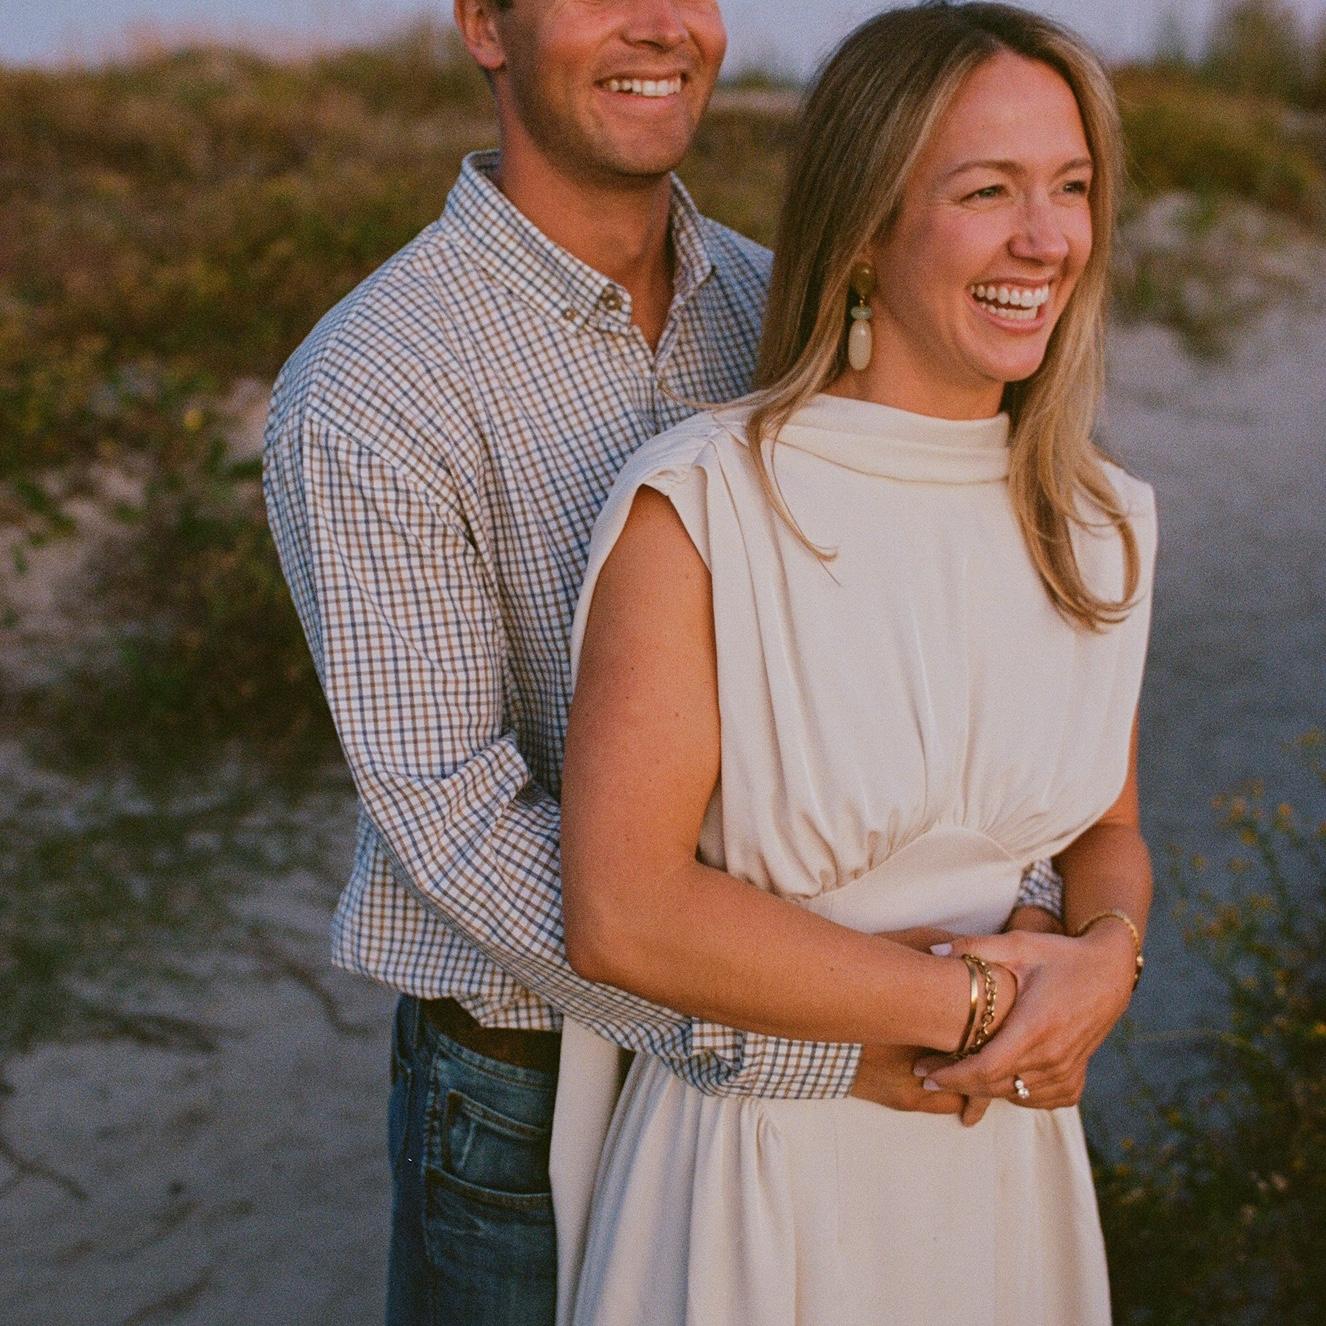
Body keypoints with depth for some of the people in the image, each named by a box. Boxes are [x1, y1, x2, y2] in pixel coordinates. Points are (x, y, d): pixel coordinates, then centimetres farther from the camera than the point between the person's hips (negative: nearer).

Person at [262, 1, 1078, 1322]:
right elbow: (451, 817, -25)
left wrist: (1023, 912, -19)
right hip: (529, 1080, -5)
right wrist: (792, 1038, -28)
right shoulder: (365, 395, -22)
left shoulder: (772, 309, -2)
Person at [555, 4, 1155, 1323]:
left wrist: (1107, 954, -12)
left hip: (1006, 1172, 5)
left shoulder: (1101, 527, -1)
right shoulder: (699, 507, -18)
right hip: (757, 1175, -5)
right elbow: (622, 914, -21)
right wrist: (971, 1001, -18)